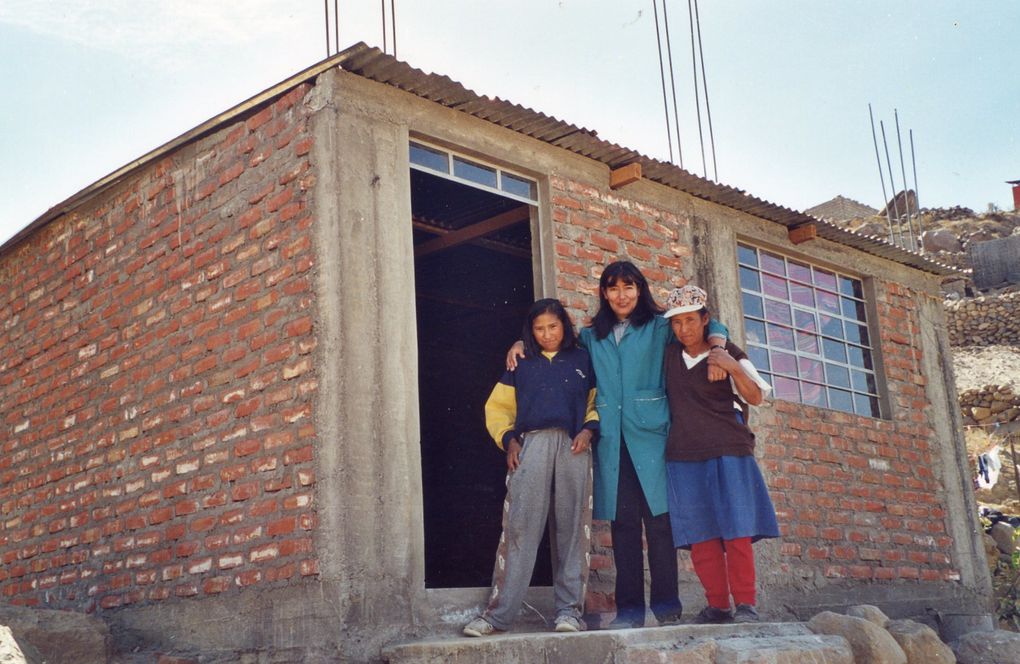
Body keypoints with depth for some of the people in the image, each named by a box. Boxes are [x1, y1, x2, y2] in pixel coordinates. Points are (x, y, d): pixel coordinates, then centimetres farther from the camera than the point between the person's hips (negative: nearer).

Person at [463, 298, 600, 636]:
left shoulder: (583, 360, 17)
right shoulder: (522, 364, 19)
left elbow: (597, 403, 16)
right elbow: (498, 406, 19)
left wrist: (588, 430, -3)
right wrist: (508, 439, 3)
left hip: (573, 447, 0)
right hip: (530, 445, 0)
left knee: (572, 529, -2)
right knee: (518, 526, -8)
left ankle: (570, 609, 2)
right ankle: (498, 613, -8)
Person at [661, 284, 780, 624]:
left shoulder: (727, 352, 3)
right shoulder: (669, 355, 13)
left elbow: (756, 396, -2)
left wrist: (733, 368, -17)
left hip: (728, 451, -3)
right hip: (684, 455, 3)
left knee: (736, 529, -6)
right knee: (699, 534, 0)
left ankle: (746, 604, -1)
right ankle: (717, 605, 5)